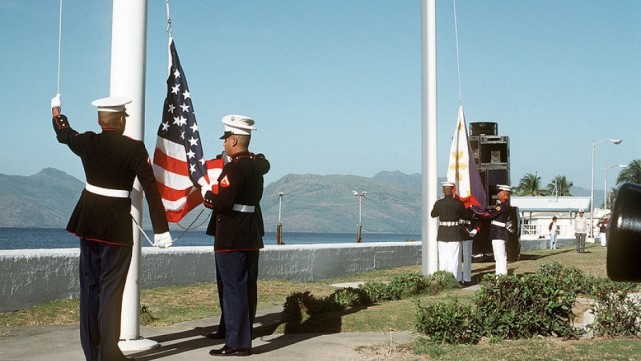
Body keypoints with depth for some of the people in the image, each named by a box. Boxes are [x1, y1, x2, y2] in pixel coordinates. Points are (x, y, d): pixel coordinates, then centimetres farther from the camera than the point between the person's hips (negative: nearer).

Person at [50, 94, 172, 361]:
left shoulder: (87, 142, 1)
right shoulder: (134, 148, -12)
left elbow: (63, 133, 24)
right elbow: (151, 189, -13)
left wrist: (57, 110, 45)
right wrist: (161, 229, -9)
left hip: (88, 223, 5)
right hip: (117, 226, -5)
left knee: (90, 286, 11)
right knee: (111, 289, 0)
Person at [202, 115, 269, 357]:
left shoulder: (235, 167, -18)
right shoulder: (256, 164, 9)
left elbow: (222, 202, -24)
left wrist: (205, 195, -6)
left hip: (232, 238, -9)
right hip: (252, 235, 9)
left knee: (233, 288, -3)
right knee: (248, 287, 15)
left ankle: (237, 343, 1)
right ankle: (245, 334, 28)